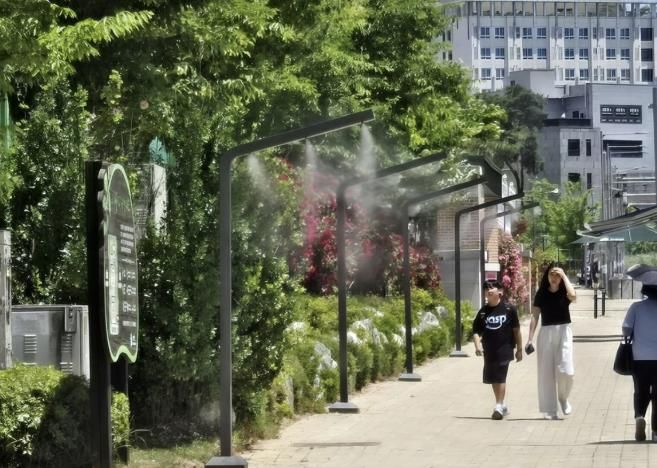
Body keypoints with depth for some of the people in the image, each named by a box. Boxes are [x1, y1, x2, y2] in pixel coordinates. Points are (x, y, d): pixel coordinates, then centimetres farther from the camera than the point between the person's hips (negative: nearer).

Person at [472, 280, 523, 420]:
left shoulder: (509, 309, -3)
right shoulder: (483, 312, 6)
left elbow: (516, 330, 2)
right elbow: (476, 331, 7)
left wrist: (519, 349, 3)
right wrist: (477, 345, -10)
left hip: (504, 349, -4)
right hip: (489, 351, 5)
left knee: (500, 378, -11)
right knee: (493, 379, 12)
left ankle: (499, 406, -9)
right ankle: (502, 405, 27)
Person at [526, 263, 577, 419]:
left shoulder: (564, 292, 3)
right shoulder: (541, 294, 6)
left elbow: (573, 296, -22)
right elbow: (535, 317, 5)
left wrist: (564, 276, -12)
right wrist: (530, 339, -1)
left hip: (563, 331, -1)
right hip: (546, 333, 1)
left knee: (566, 370, -14)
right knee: (546, 371, 1)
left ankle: (563, 398, 15)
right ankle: (550, 410, 7)